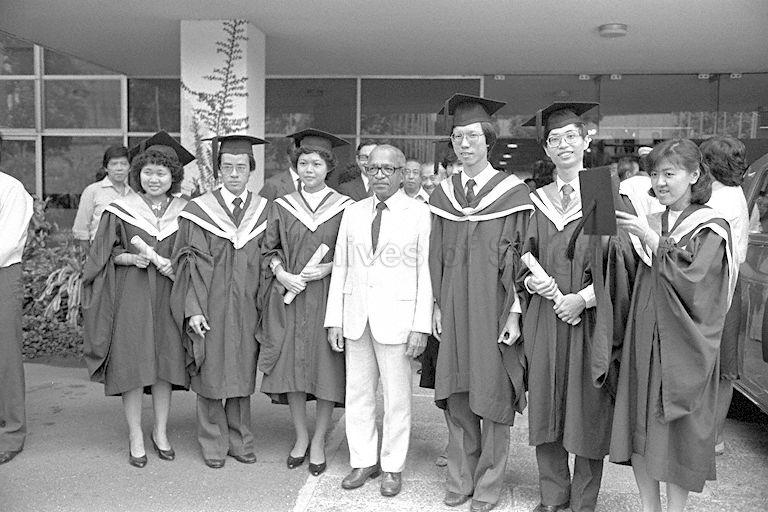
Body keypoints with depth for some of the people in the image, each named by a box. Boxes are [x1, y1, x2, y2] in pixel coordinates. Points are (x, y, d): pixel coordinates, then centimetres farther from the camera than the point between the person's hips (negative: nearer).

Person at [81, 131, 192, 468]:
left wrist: (175, 266, -10)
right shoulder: (121, 210, 1)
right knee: (132, 365, 0)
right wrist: (130, 258, -15)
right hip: (130, 295, -1)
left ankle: (161, 432, 21)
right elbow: (104, 253, 4)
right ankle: (135, 436, 13)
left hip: (168, 295, 2)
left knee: (165, 364, 6)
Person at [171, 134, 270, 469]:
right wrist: (193, 309, -12)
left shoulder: (264, 212, 5)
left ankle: (239, 440, 25)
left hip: (247, 308, 2)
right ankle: (213, 444, 21)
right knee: (210, 375, 6)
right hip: (210, 307, -2)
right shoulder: (199, 211, -2)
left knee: (242, 375, 10)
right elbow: (188, 264, -4)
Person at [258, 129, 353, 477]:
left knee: (326, 368, 2)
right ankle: (300, 438, 22)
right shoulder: (281, 207, 7)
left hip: (328, 296, -2)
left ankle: (319, 441, 18)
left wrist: (329, 268, -13)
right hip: (288, 296, 2)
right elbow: (268, 250, 10)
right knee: (292, 368, 5)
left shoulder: (345, 207, 0)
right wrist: (282, 274, -8)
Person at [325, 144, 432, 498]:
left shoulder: (419, 213, -3)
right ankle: (363, 461, 27)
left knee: (396, 396, 6)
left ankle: (393, 467, 23)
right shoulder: (353, 213, 8)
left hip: (396, 316, -4)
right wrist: (334, 319, 3)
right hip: (356, 317, 4)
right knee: (357, 393, 11)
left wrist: (421, 325, -11)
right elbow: (340, 267, 8)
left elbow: (425, 271, -6)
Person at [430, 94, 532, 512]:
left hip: (493, 310, -4)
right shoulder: (442, 194, 8)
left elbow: (519, 256, -6)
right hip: (453, 309, 4)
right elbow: (437, 255, 10)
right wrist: (437, 304, 5)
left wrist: (514, 313, -10)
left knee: (492, 395, 5)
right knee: (457, 397, 10)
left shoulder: (513, 193, -4)